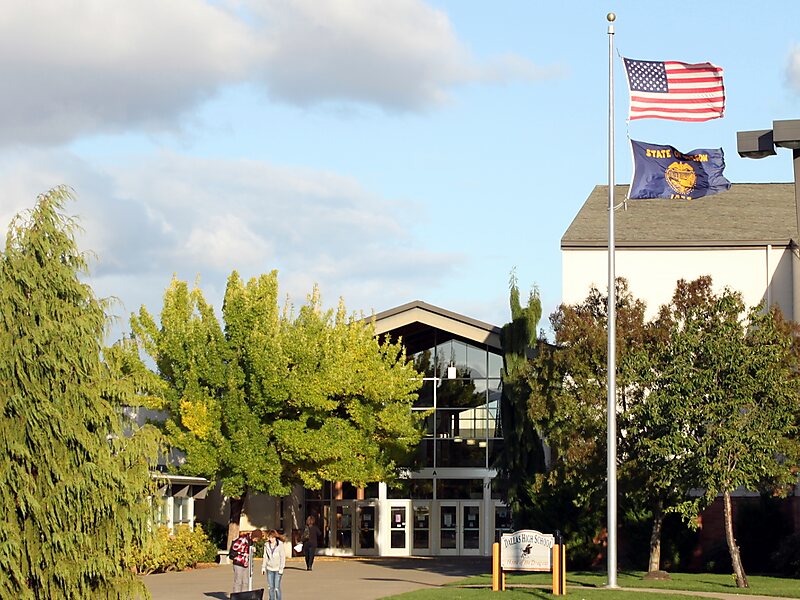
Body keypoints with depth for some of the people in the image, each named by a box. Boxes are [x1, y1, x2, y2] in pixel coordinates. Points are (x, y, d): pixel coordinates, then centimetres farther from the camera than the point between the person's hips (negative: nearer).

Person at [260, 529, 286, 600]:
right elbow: (265, 557, 11)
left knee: (277, 587, -8)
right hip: (269, 568, 4)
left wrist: (281, 568, -9)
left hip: (278, 569, -4)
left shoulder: (280, 545, -8)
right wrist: (263, 567, 9)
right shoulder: (267, 545, 3)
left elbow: (282, 557, -6)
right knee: (270, 587, 4)